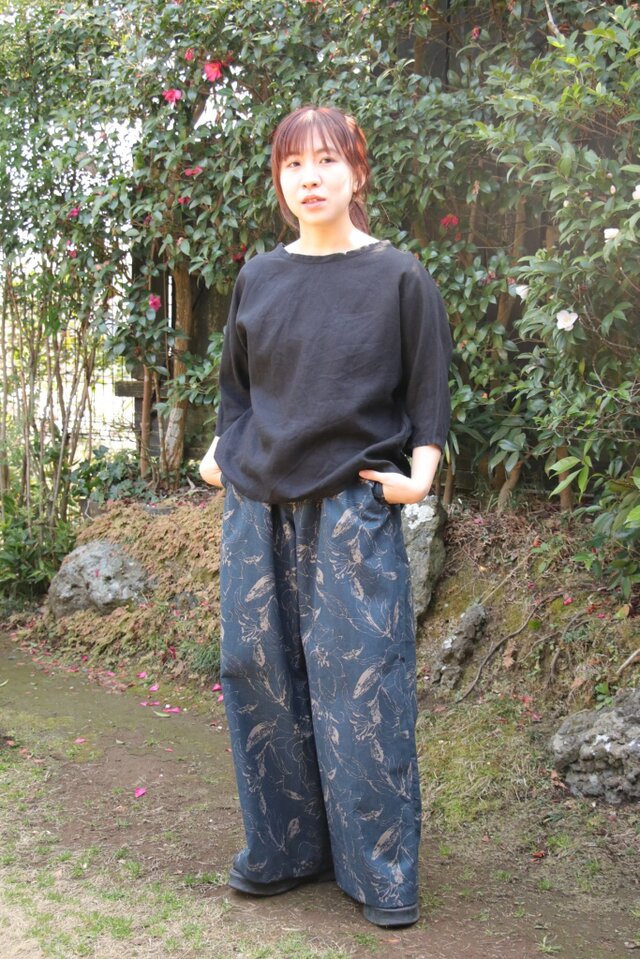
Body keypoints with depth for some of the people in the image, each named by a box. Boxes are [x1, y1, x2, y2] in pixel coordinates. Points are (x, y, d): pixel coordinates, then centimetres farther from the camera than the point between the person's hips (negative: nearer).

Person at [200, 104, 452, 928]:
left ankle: (381, 871, 9)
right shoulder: (258, 278, 10)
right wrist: (220, 454, 7)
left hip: (353, 510, -4)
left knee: (361, 681, -4)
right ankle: (284, 849, 22)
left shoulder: (398, 277, 0)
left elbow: (429, 393, 2)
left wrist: (419, 475, -10)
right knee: (260, 673, 6)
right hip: (256, 506, 4)